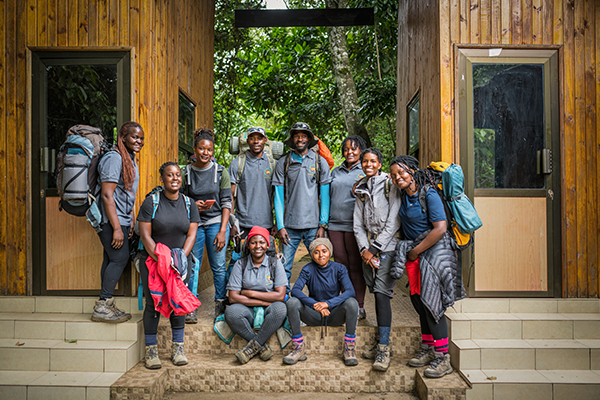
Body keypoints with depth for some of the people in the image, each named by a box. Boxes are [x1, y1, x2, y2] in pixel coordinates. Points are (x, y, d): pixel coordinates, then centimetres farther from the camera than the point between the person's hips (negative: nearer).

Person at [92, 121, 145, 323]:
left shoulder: (130, 159, 16)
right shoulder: (114, 158, -15)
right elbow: (107, 195, -20)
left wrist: (131, 220, 18)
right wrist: (116, 228, -23)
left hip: (121, 219, 9)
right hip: (111, 220, -9)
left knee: (112, 259, 9)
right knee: (119, 258, -11)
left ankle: (106, 305, 15)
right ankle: (102, 306, -4)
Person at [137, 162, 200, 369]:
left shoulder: (189, 204, 5)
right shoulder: (150, 202, -4)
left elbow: (191, 235, 1)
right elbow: (145, 236, -8)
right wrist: (161, 260, -18)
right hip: (153, 260, -2)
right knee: (153, 303, -4)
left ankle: (178, 348, 11)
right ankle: (151, 350, 8)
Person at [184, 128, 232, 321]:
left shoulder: (221, 172, 0)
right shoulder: (186, 172, 1)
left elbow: (226, 203, -2)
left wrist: (222, 230, -9)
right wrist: (193, 205, -14)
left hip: (216, 223, -1)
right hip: (194, 224, 1)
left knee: (218, 267, 1)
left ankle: (221, 306, 13)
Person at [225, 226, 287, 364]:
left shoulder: (275, 263, 1)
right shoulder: (240, 264, 1)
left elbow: (280, 295, -8)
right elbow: (233, 298, -8)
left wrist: (251, 293, -9)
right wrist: (264, 302, -13)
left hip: (268, 312, 0)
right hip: (248, 311, 1)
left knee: (279, 308, -34)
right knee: (231, 312, -31)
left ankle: (253, 346, -21)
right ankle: (262, 347, -19)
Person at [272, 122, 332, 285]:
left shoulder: (320, 162, 5)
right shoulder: (283, 162, 6)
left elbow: (325, 196, 4)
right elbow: (279, 196, 5)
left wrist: (323, 225, -2)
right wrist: (280, 226, -2)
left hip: (313, 226, 0)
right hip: (289, 226, 0)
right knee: (284, 268, 3)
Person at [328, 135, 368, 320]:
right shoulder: (336, 172, 18)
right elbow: (328, 197, 21)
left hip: (354, 226, -4)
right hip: (335, 224, 4)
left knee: (356, 266, -1)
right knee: (341, 265, 7)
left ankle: (359, 306, 8)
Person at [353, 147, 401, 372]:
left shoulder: (390, 185, -1)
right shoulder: (360, 189, 15)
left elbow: (393, 221, -8)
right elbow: (357, 222, 13)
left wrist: (376, 248, -10)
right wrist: (364, 249, -1)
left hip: (387, 246, -5)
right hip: (368, 248, 5)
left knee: (382, 293, -13)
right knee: (376, 292, 6)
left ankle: (384, 348, -11)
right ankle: (380, 341, 13)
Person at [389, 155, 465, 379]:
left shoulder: (429, 195, -16)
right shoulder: (405, 195, 7)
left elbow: (440, 228, -22)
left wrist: (416, 251, -15)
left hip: (434, 251, -8)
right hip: (415, 253, 8)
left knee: (431, 302, -9)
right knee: (418, 300, 11)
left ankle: (443, 359, 1)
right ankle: (428, 349, 25)